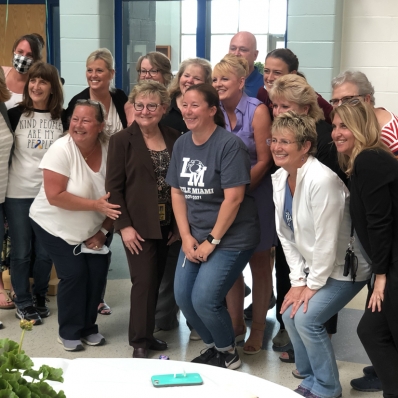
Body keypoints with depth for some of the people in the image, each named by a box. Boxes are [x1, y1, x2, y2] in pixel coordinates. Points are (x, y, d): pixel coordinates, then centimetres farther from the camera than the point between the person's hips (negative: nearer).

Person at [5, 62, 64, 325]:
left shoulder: (62, 118, 1)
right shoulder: (16, 114, -5)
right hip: (18, 193, -1)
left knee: (46, 251, 9)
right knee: (21, 251, 5)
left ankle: (40, 298, 29)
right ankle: (23, 302, 20)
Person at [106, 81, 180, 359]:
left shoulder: (174, 139, 6)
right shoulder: (123, 140, -4)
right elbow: (114, 187, -7)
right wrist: (124, 226, -13)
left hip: (167, 225, 4)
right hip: (138, 226, -4)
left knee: (156, 281, 10)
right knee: (144, 281, -5)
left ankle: (147, 334, 23)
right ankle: (140, 342, 7)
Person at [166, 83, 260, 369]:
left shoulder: (229, 145, -16)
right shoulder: (182, 144, 5)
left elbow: (233, 198, -20)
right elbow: (177, 193, 8)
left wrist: (212, 241, -16)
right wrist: (186, 236, -2)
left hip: (231, 237, -7)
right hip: (196, 235, 7)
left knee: (204, 300, -11)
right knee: (183, 297, 4)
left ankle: (229, 353, 16)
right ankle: (214, 346, 29)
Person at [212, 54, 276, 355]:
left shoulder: (257, 111, -12)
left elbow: (264, 161, -14)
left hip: (255, 195, -4)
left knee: (259, 263, 7)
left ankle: (258, 328, 19)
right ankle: (235, 324, 27)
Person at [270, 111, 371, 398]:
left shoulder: (321, 180, -29)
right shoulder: (279, 179, -3)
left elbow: (327, 241, -26)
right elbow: (286, 235, 2)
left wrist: (313, 285, -16)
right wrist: (298, 282, -1)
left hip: (345, 266, -8)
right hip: (314, 266, 8)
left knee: (307, 318, -14)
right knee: (290, 314, 3)